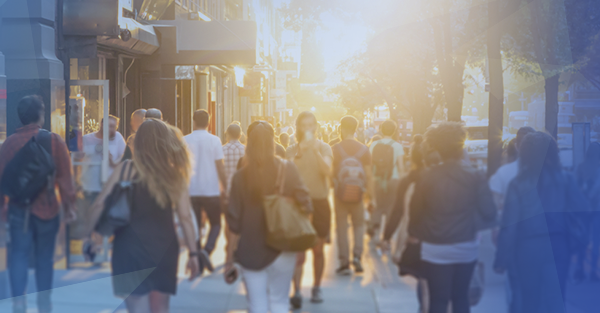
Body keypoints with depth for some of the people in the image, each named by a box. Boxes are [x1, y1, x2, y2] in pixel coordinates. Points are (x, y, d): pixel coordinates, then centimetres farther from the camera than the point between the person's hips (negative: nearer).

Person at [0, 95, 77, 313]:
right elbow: (65, 177, -7)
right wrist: (69, 206, 0)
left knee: (19, 256, 6)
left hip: (19, 209, 0)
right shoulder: (54, 140, -6)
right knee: (45, 257, 11)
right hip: (48, 209, 0)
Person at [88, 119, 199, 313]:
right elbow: (185, 217, -1)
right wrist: (193, 253, 6)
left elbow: (100, 206, -4)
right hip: (163, 248, 2)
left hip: (130, 248, -1)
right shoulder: (175, 174, 0)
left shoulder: (125, 169, -2)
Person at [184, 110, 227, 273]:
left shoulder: (185, 141, 1)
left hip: (191, 191, 2)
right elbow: (220, 168, -6)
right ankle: (207, 250, -12)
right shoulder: (214, 140, -4)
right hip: (211, 190, -2)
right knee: (215, 224, 13)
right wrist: (225, 188, 4)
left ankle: (198, 265, 7)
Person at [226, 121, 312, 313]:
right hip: (281, 249, 0)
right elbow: (304, 204, -8)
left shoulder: (240, 176, -6)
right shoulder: (287, 170, -7)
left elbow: (234, 221, -4)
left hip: (250, 252, 0)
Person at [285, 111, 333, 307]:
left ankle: (317, 288, 25)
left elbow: (327, 171, -17)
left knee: (318, 250, 11)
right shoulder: (292, 151, 3)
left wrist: (315, 150, -26)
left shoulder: (324, 148, 1)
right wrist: (299, 151, -21)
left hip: (319, 203, 1)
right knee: (298, 251, -9)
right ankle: (296, 291, -10)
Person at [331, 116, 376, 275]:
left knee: (342, 227, 6)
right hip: (357, 194, 1)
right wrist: (372, 197, 3)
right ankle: (357, 255, -2)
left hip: (340, 194, -1)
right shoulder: (364, 149, -1)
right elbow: (368, 175, -2)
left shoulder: (335, 149, -6)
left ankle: (344, 263, 5)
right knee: (359, 225, 16)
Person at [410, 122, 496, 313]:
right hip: (466, 248, 1)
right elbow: (488, 213, -11)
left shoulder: (426, 178, -11)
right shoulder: (474, 177, -10)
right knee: (461, 297, 18)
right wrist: (471, 224, 9)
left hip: (435, 250, -1)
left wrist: (415, 233, 16)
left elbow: (415, 212, -4)